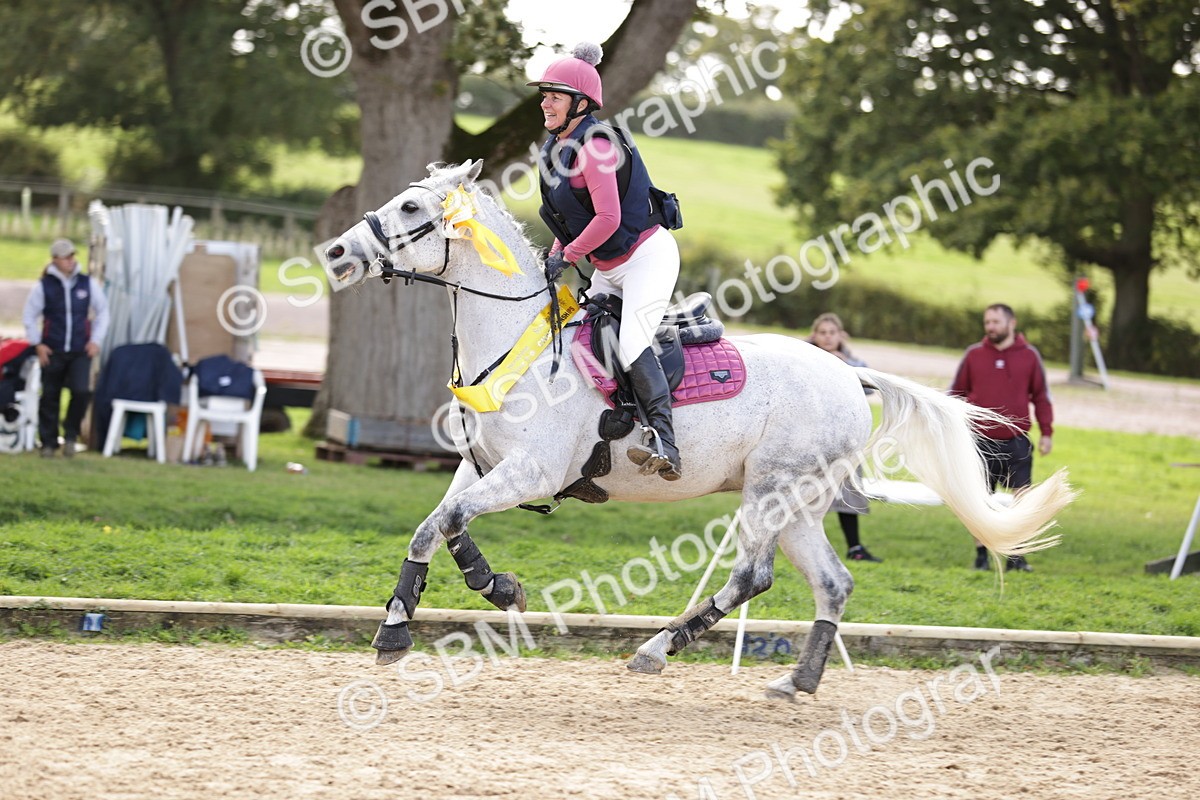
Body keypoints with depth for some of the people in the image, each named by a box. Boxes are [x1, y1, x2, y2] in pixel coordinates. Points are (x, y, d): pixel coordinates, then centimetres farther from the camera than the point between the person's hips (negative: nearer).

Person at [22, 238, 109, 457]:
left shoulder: (88, 284, 1)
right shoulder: (43, 286, -3)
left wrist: (96, 340, 4)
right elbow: (29, 316, 6)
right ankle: (48, 442, 17)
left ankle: (70, 435, 5)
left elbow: (102, 312, 12)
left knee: (81, 391, -15)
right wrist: (37, 344, 0)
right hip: (52, 352, -1)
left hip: (80, 351, 1)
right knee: (50, 397, 5)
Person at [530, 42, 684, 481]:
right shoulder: (556, 148, 9)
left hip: (646, 255, -10)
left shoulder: (594, 146, -20)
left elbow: (607, 218, -25)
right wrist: (554, 258, 5)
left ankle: (665, 445, -27)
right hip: (606, 269, 10)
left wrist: (567, 257, -16)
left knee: (631, 343, -25)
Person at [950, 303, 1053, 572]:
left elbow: (1041, 396, 10)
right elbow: (956, 394, 10)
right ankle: (981, 554, 15)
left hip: (1017, 442, 0)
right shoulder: (973, 355, 6)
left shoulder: (1029, 355, 6)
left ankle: (1016, 556, 4)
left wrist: (1046, 432, 4)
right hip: (980, 441, 0)